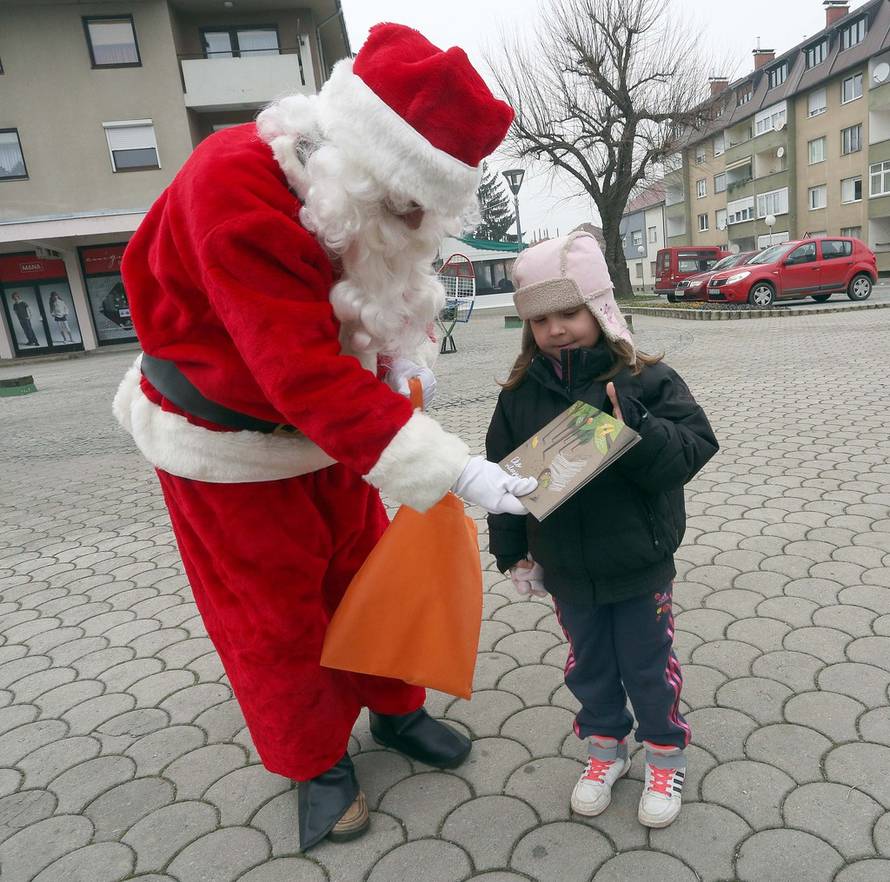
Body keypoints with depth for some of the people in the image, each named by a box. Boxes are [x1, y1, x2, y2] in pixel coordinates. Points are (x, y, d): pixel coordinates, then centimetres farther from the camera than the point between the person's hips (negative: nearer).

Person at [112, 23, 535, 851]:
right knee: (274, 617, 8)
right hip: (226, 442, -6)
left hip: (327, 431, 7)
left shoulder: (368, 195, -9)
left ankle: (395, 708, 40)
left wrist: (407, 350, -16)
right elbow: (306, 372, -40)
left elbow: (396, 287, 8)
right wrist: (456, 471, -42)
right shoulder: (237, 189, -34)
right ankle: (317, 763, 32)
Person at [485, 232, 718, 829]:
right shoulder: (521, 393, -6)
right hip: (565, 569, 3)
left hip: (640, 565, -2)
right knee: (588, 665, 20)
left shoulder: (646, 380, -13)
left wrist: (634, 427, -35)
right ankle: (606, 748, 44)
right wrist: (514, 552, 3)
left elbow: (693, 447, -17)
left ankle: (666, 754, 41)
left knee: (648, 666, 15)